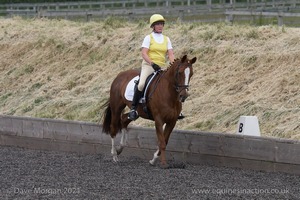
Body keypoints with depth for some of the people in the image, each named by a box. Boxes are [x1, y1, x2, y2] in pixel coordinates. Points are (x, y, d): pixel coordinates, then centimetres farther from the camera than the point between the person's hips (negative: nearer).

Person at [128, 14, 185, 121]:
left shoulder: (166, 39, 14)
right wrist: (153, 64, -22)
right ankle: (133, 108, -21)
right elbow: (144, 54, -8)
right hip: (148, 65, -5)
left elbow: (170, 54, 7)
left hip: (161, 67, 5)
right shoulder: (149, 38, 1)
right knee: (141, 84, -29)